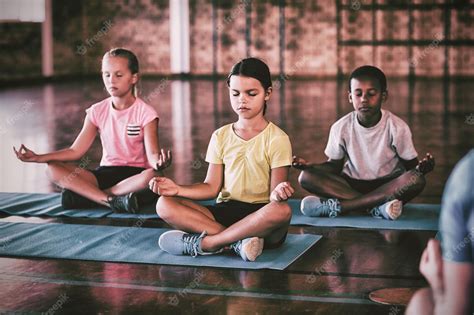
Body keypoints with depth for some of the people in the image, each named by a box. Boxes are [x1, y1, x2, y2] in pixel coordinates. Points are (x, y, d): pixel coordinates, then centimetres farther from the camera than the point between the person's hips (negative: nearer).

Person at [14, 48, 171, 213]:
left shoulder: (145, 112, -7)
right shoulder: (98, 111, 4)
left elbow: (152, 154, -17)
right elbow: (75, 151, 1)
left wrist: (158, 162, -44)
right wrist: (38, 157, -11)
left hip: (134, 174, -4)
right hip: (106, 172, 4)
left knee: (151, 175, -39)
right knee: (53, 169, -17)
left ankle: (87, 193, -27)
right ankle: (112, 200, -31)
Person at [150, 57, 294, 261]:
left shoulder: (277, 139, -2)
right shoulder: (221, 137, 10)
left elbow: (274, 190, -8)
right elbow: (211, 187, 7)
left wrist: (278, 193, -32)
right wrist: (178, 189, -9)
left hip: (259, 217, -3)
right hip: (226, 210, 4)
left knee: (282, 210, -39)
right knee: (165, 204, -17)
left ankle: (203, 243, -29)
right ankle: (239, 241, -30)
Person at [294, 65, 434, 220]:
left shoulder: (397, 127, -10)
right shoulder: (341, 127, -5)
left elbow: (410, 165, -6)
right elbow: (334, 165, 4)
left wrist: (420, 168, -31)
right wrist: (310, 166, -16)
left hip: (389, 185, -1)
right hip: (351, 184, 1)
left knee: (417, 180, -34)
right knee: (306, 177, -22)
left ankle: (336, 205, -33)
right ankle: (378, 205, -30)